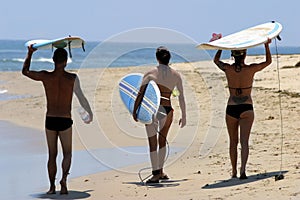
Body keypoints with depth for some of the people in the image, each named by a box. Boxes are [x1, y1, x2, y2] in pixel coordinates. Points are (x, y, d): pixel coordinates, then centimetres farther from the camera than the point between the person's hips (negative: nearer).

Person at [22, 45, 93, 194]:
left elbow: (25, 71, 9)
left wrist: (30, 53, 19)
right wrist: (90, 113, 9)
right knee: (67, 153, 12)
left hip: (50, 120, 2)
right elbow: (81, 98, -6)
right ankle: (64, 177, -13)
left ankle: (52, 186, 13)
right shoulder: (72, 78, -10)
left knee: (52, 155, 13)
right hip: (65, 121, -2)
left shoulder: (45, 76, -5)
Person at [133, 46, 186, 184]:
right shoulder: (176, 75, 5)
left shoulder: (150, 74, -1)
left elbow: (141, 93, -7)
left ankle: (156, 174, -8)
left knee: (152, 142, 0)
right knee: (162, 140, 20)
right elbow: (181, 96, 6)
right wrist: (183, 116, 13)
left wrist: (135, 111, -3)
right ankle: (160, 171, 24)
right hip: (167, 109, 2)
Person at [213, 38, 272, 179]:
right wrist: (266, 45, 12)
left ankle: (234, 171, 22)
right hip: (246, 109, -1)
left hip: (231, 109, 2)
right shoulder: (251, 69, -8)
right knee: (244, 141, -5)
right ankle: (242, 169, -23)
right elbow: (268, 61, 9)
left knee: (233, 142, 14)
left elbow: (216, 60, 17)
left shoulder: (228, 69, -6)